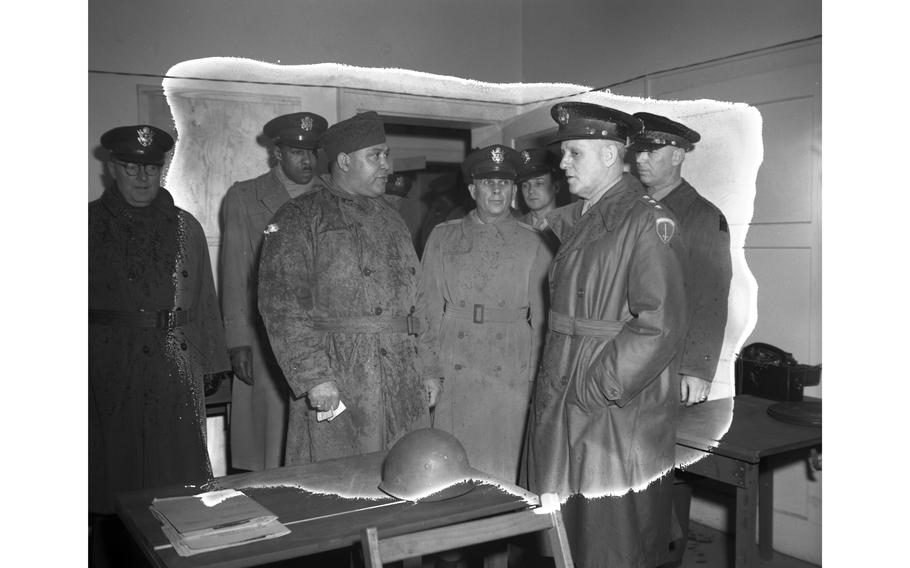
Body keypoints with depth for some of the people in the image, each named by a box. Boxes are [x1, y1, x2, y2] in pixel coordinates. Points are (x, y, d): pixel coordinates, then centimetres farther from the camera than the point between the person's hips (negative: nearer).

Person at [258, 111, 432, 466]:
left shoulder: (390, 219, 19)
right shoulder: (299, 219, -2)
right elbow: (282, 307, -10)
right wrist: (314, 377, -18)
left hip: (403, 385, 6)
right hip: (334, 387, -6)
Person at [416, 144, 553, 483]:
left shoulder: (533, 244, 6)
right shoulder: (443, 238, 9)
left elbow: (543, 318, 5)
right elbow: (427, 308, 6)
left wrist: (537, 378, -2)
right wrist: (429, 372, -1)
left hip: (511, 375, -1)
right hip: (454, 373, 1)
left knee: (504, 466, 2)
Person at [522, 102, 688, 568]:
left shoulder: (649, 223, -13)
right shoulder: (577, 219, 10)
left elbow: (660, 327, -20)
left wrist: (597, 389, -19)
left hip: (617, 416, -7)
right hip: (562, 414, 7)